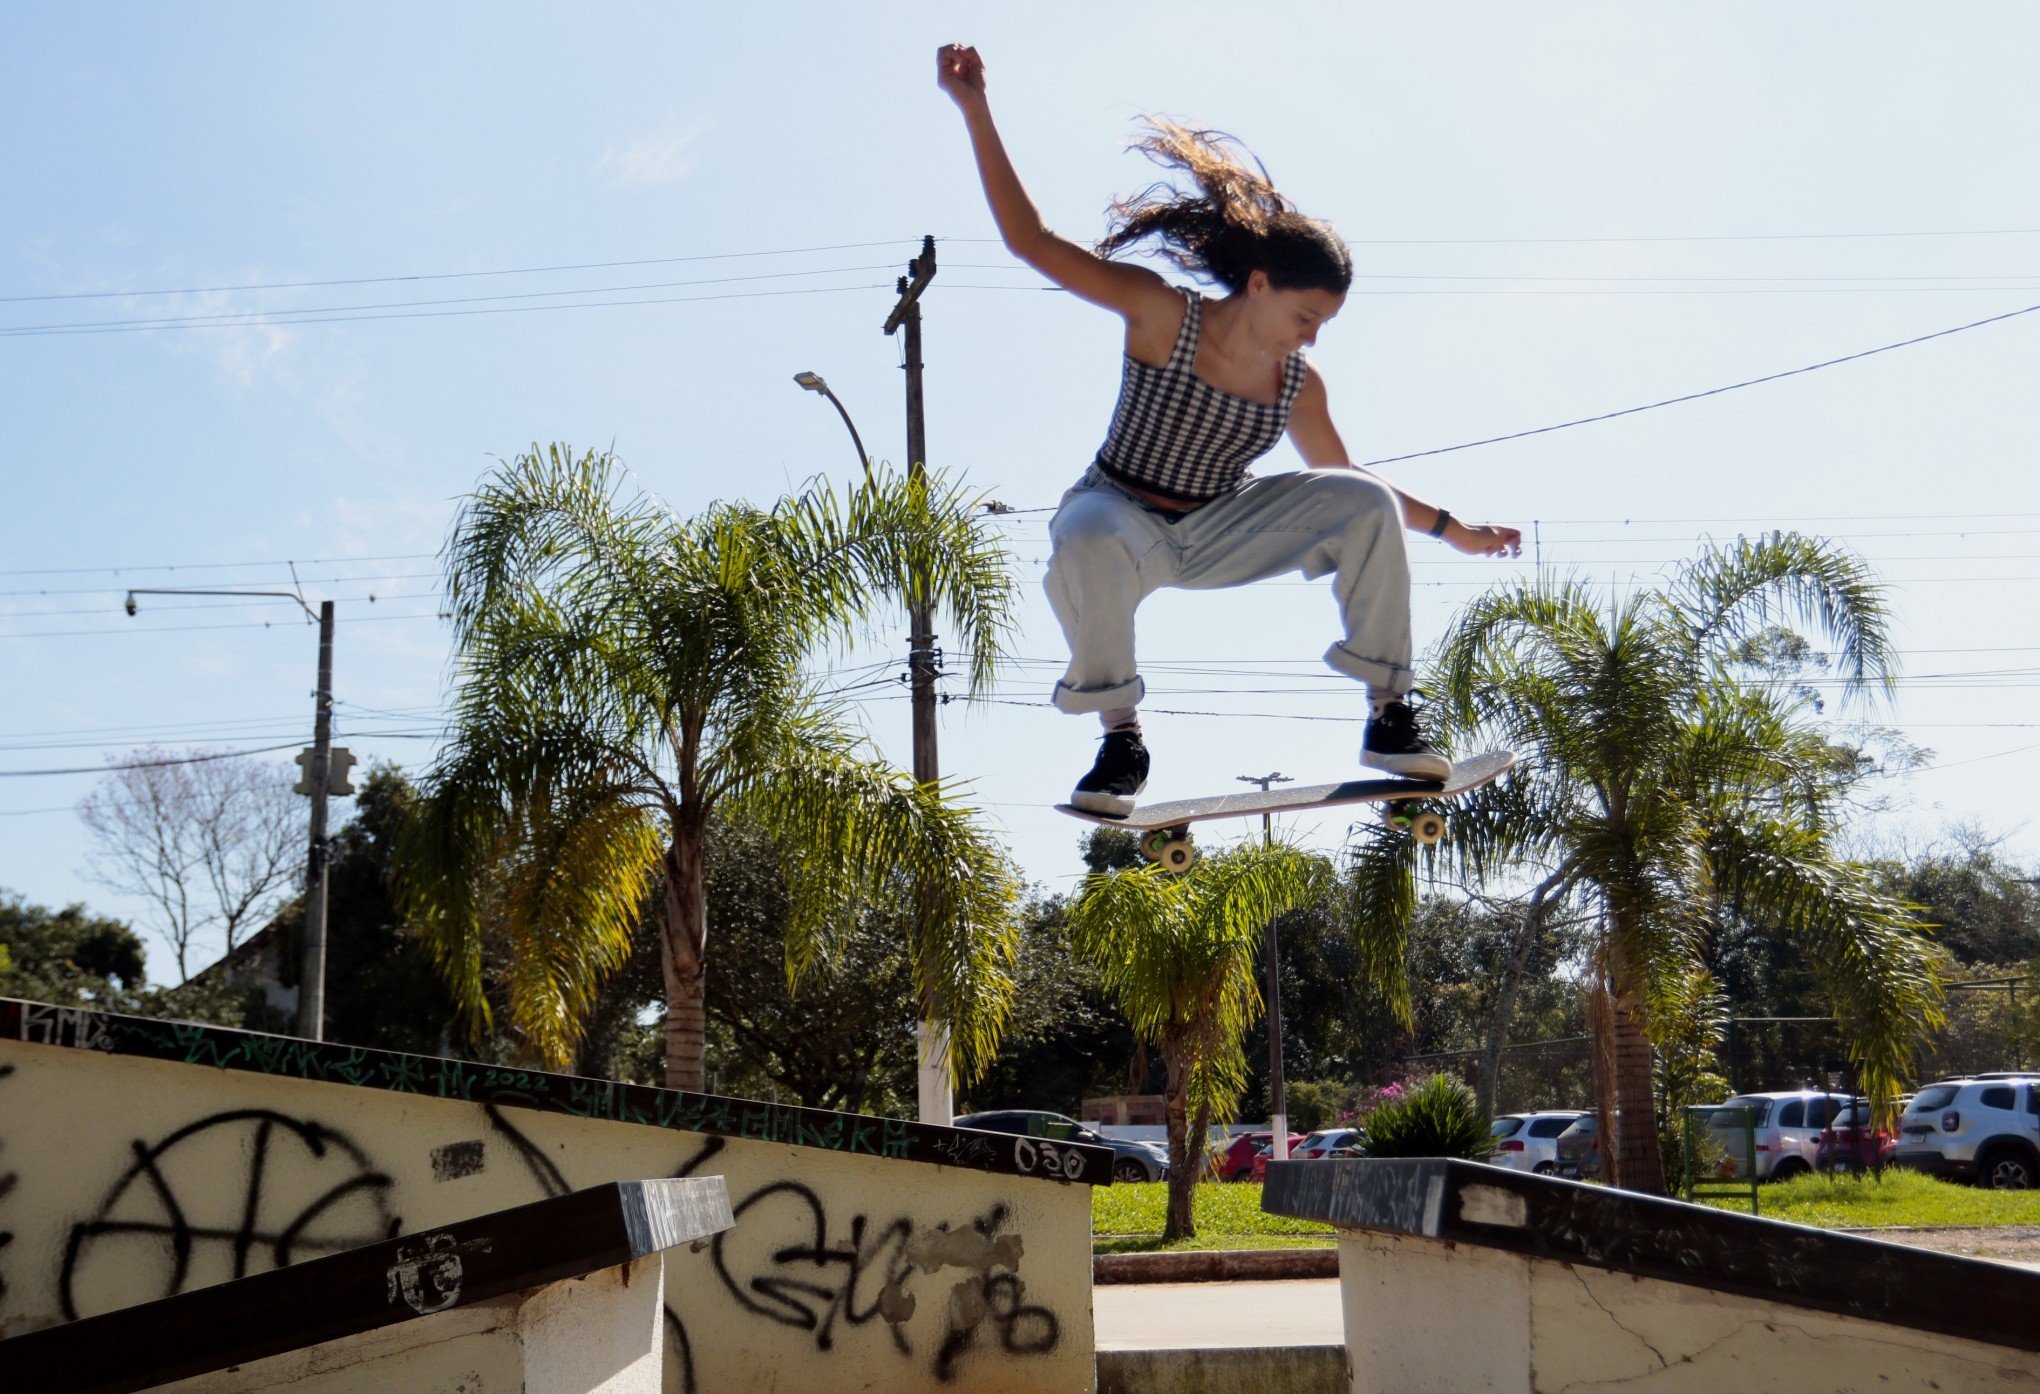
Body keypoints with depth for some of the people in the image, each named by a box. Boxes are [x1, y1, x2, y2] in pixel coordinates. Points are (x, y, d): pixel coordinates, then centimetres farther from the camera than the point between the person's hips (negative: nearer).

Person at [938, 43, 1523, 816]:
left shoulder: (1300, 383, -4)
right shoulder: (1163, 316, -18)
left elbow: (1347, 483, 12)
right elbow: (1029, 239, -20)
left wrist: (1450, 528, 12)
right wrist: (975, 110, -24)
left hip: (1219, 535, 4)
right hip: (1122, 517, -4)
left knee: (1368, 503, -17)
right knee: (1087, 543, -44)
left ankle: (1389, 716, -9)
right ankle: (1120, 737, -23)